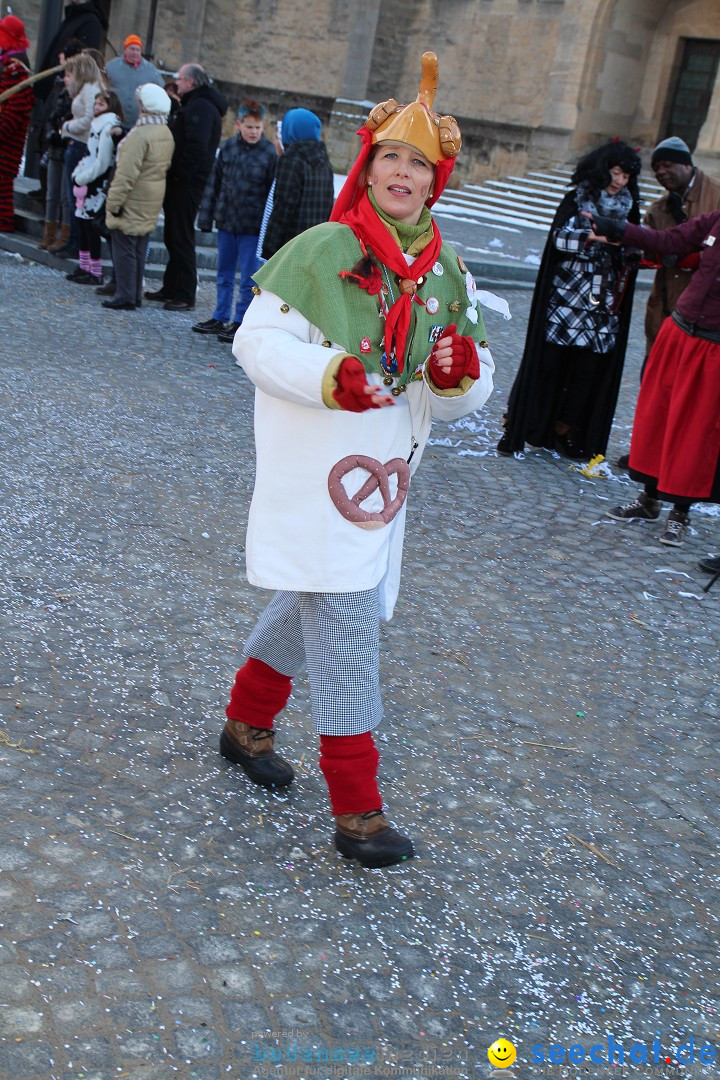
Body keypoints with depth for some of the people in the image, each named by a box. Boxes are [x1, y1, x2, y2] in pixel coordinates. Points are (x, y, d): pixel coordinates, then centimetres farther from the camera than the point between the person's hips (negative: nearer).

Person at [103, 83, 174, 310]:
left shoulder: (140, 134, -21)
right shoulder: (167, 134, 7)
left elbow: (127, 173, -22)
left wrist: (114, 202, -17)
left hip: (132, 204, -9)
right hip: (151, 206, 9)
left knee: (124, 248, -1)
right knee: (139, 250, 15)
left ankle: (125, 297, 2)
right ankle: (135, 295, 22)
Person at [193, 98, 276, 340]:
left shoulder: (269, 153, -7)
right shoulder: (228, 147, 4)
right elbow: (214, 183, 9)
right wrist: (206, 217, 7)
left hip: (252, 227, -5)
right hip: (226, 222, 5)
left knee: (248, 278, 2)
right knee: (224, 274, 14)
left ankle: (240, 322, 12)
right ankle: (220, 318, 25)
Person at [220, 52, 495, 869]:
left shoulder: (447, 272, 9)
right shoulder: (321, 250, -7)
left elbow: (467, 396, 10)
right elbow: (256, 342, -9)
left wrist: (462, 371, -14)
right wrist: (329, 377, -24)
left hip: (385, 466, 7)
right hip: (313, 465, -6)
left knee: (318, 597, 17)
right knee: (344, 615, -10)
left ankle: (246, 722, 40)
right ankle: (355, 809, -4)